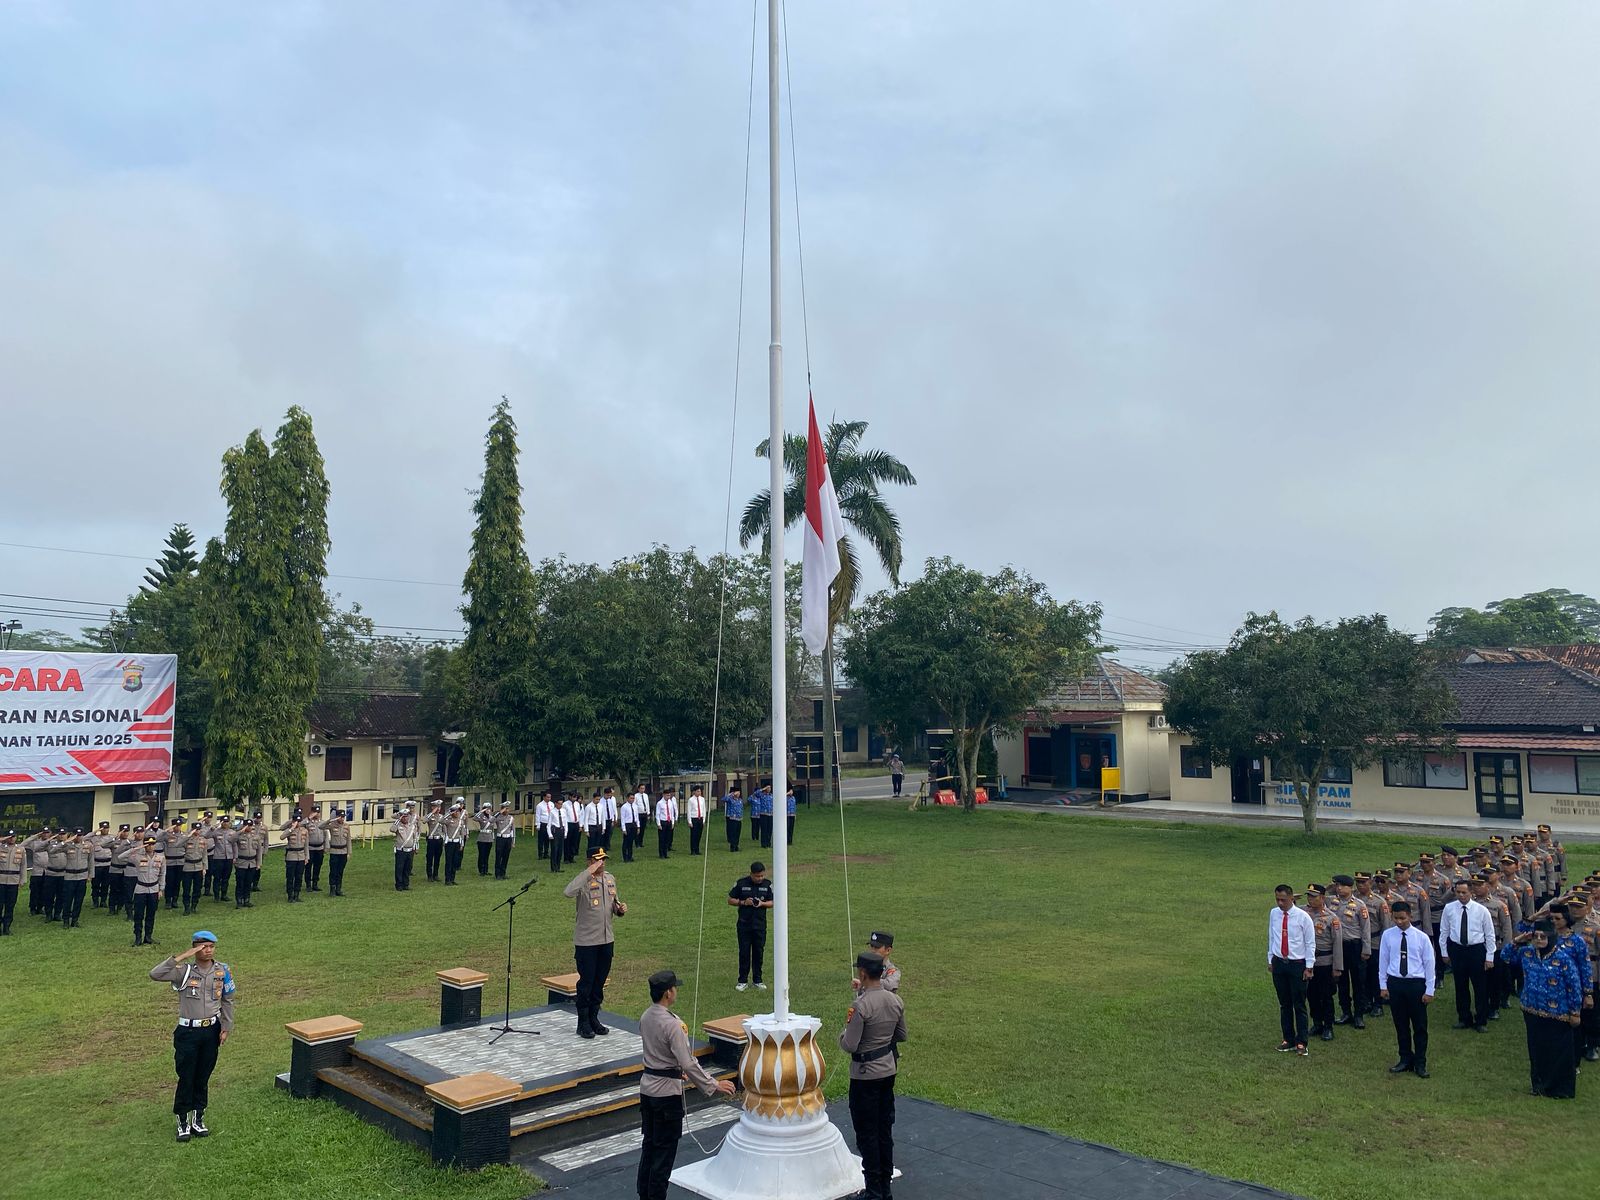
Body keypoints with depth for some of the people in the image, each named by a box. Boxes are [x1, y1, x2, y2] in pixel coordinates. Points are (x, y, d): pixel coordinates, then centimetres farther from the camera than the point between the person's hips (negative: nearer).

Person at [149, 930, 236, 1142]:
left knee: (203, 1077, 13)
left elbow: (227, 1001, 7)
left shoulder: (222, 971, -2)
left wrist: (226, 1027, 3)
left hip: (211, 1030, 3)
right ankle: (183, 1121, 20)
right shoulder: (184, 971, -10)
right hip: (188, 1031, -3)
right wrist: (181, 957, -29)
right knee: (186, 1077, 4)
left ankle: (198, 1119, 28)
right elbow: (155, 974, -27)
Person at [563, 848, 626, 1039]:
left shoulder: (610, 878, 6)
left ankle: (594, 1018, 29)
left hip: (606, 940, 6)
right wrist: (588, 872, -35)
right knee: (586, 982, 4)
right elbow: (568, 892, -39)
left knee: (600, 982, 15)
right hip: (586, 941, -6)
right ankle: (583, 1023, 17)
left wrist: (620, 909, -4)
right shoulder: (584, 880, -16)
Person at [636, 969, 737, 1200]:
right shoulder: (672, 1024, -25)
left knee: (649, 1143, 18)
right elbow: (689, 1063, -24)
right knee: (665, 1148, 4)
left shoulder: (646, 1017, 1)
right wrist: (713, 1086, -16)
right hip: (667, 1091, -8)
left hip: (647, 1086, 8)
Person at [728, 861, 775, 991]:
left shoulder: (767, 884, -1)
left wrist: (762, 904, -15)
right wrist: (743, 902, -16)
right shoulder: (741, 883, -6)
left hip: (760, 924, 1)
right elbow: (730, 900, 1)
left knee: (759, 952, 6)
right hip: (744, 924, -1)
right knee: (744, 952, 2)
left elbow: (772, 902, 6)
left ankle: (758, 980, 17)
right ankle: (743, 981, 11)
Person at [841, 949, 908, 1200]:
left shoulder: (861, 1006, -24)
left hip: (865, 1075, -7)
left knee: (867, 1133, 5)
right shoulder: (896, 1001, -2)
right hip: (889, 1070, 7)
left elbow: (849, 1046, -21)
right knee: (885, 1130, 16)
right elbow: (902, 1036, 10)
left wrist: (844, 1031, -2)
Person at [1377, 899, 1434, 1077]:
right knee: (1400, 1025, 11)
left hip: (1416, 984, -1)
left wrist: (1429, 991, -3)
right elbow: (1383, 961, 5)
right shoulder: (1388, 935, -1)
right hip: (1394, 983, 2)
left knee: (1420, 1026, 6)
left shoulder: (1421, 937, -6)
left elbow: (1429, 965, -1)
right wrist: (1383, 985, 4)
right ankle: (1405, 1060, 26)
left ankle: (1420, 1063, 20)